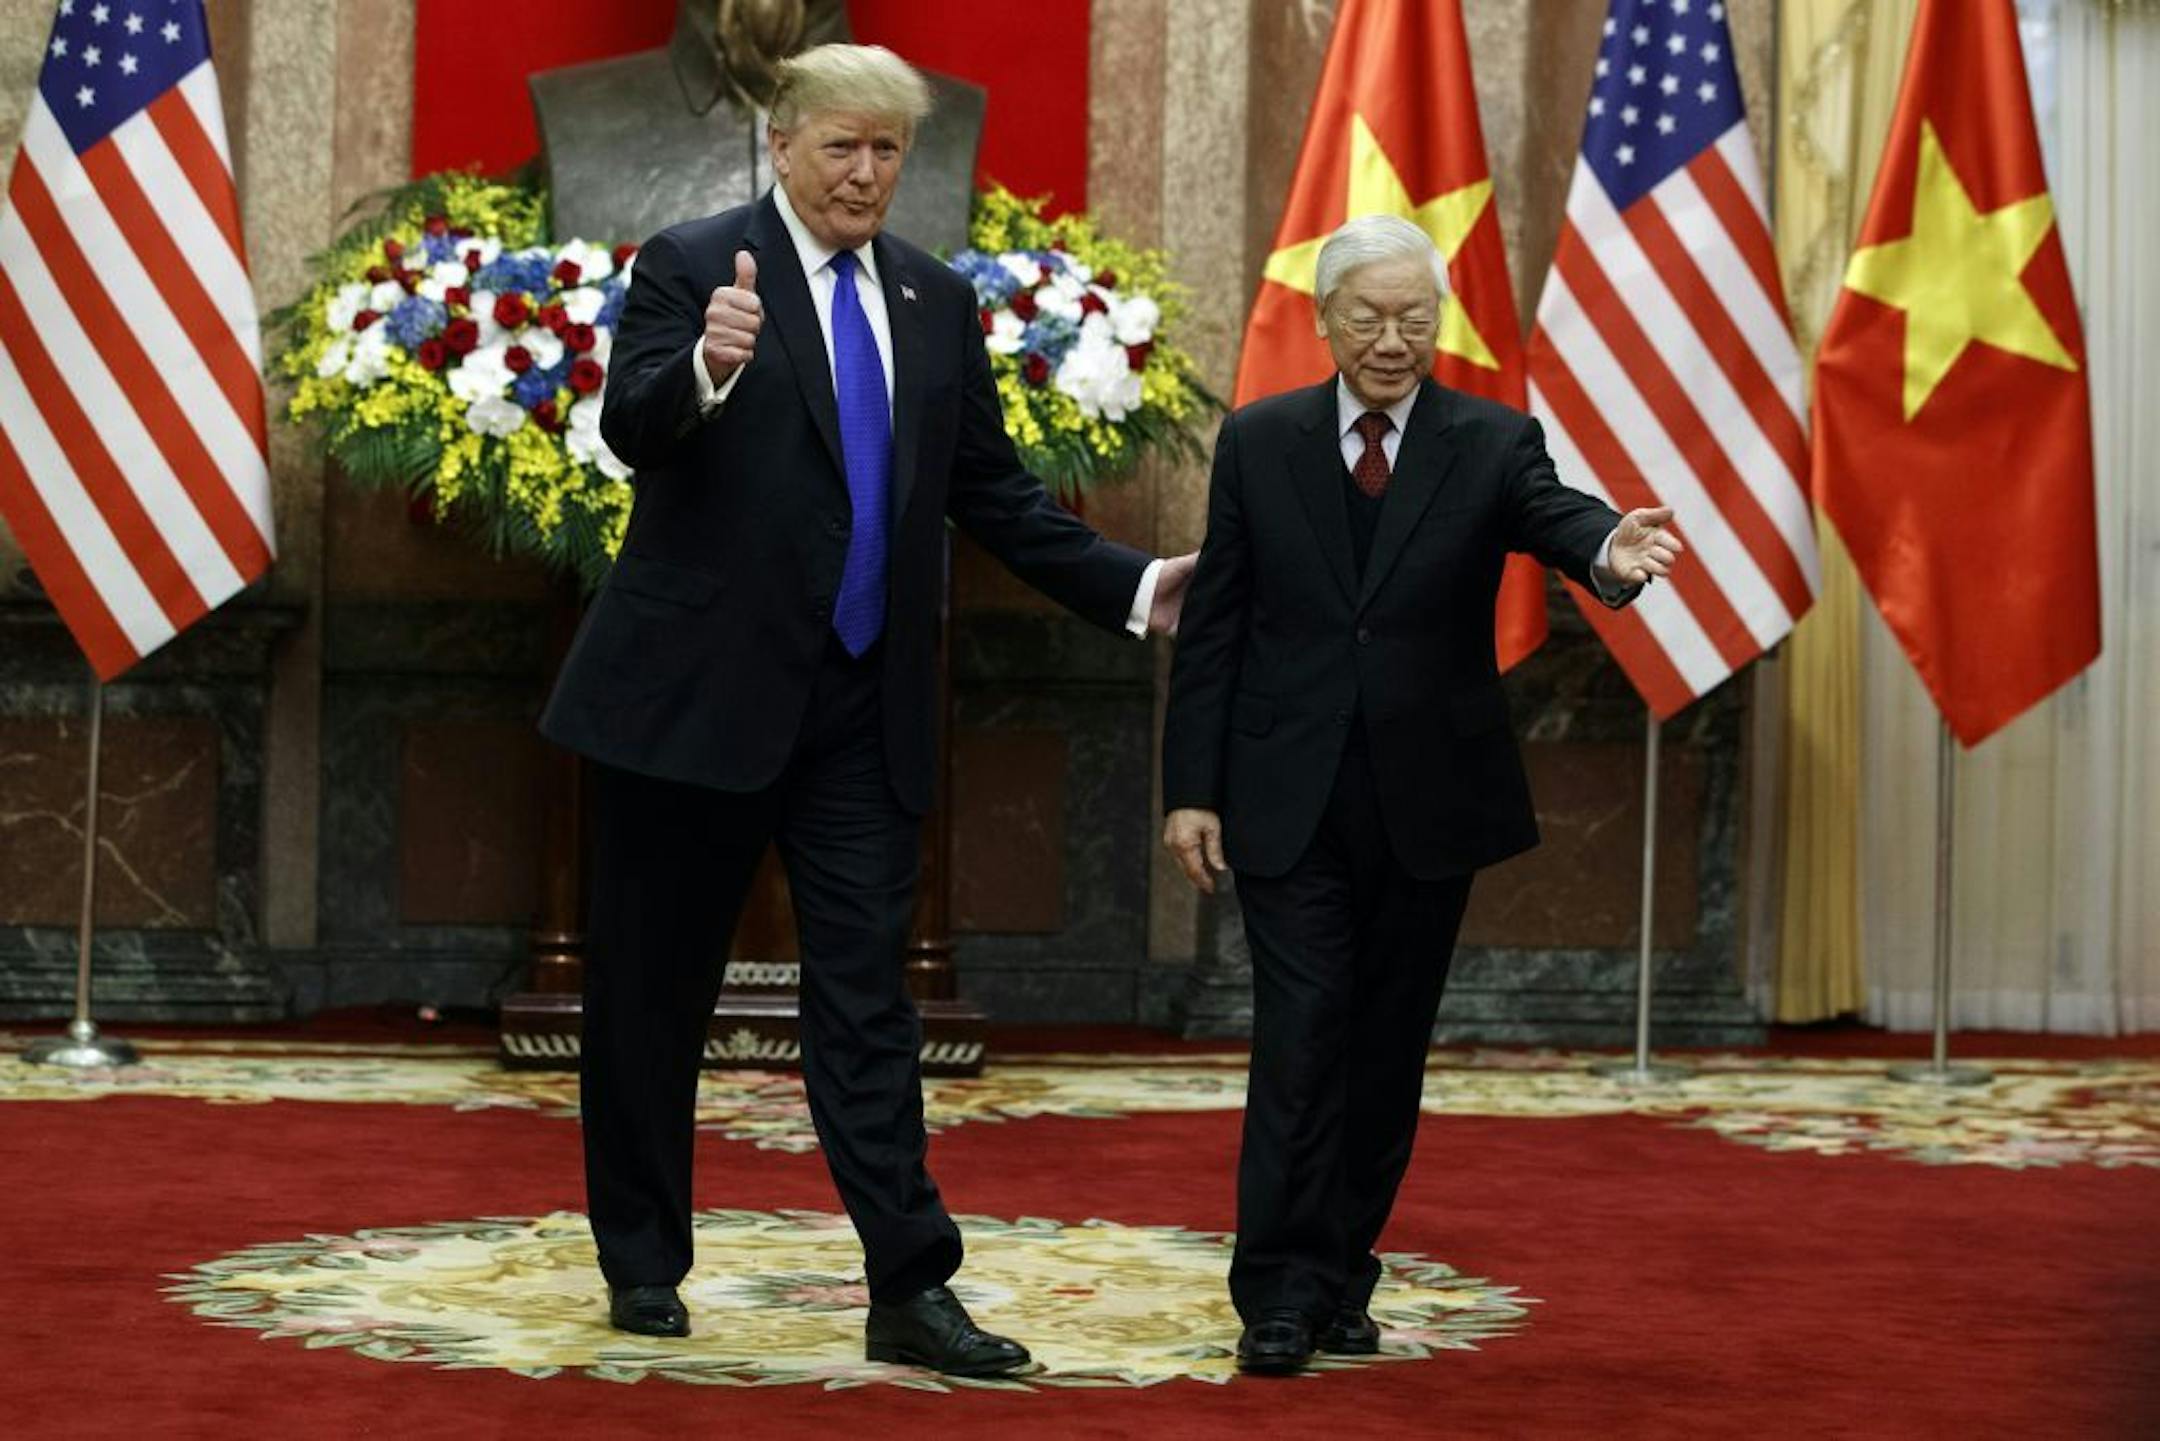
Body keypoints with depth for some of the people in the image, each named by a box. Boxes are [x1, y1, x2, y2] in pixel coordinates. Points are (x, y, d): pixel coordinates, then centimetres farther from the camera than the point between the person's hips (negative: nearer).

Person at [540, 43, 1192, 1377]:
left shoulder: (938, 302, 10)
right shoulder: (693, 265, -5)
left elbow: (994, 491, 13)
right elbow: (631, 429, -19)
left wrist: (1133, 585, 2)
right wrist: (706, 369, -41)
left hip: (865, 709, 4)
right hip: (699, 692, -3)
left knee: (868, 998, 1)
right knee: (655, 991, 8)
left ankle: (912, 1291, -1)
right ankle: (644, 1263, 23)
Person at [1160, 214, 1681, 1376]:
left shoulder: (1492, 444, -1)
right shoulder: (1259, 442, 1)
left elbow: (1556, 517, -22)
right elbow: (1212, 627, 2)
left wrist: (1609, 552, -47)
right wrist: (1190, 788, -2)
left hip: (1428, 801, 1)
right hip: (1287, 801, -1)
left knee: (1389, 1051, 9)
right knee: (1300, 1040, -7)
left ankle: (1343, 1278, 22)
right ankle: (1280, 1293, -1)